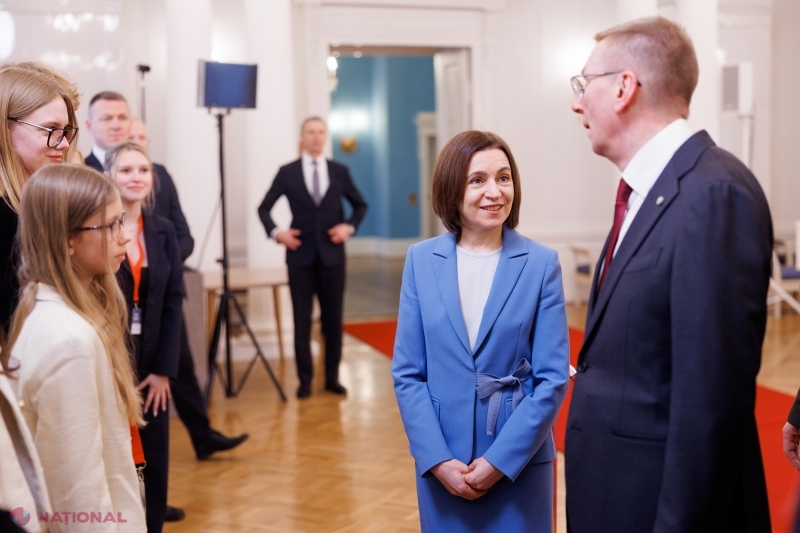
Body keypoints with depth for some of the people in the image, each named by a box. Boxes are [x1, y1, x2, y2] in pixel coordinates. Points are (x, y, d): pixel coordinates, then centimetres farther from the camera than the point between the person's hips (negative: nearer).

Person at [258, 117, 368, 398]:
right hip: (301, 254, -1)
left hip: (332, 253, 2)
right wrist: (276, 232, -11)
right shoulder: (287, 172, 1)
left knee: (333, 318, 7)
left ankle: (332, 377, 17)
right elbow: (263, 208, 6)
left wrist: (349, 226, -4)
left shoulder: (340, 171, 5)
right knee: (302, 320, 2)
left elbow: (360, 205, 14)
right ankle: (305, 380, 11)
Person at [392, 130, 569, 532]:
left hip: (520, 459, -1)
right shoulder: (421, 260, -1)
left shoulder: (541, 264, -5)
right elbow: (407, 373, -1)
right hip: (441, 461, 2)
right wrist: (438, 459, -10)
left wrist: (500, 459, -13)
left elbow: (553, 378, -7)